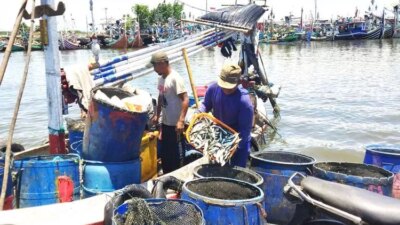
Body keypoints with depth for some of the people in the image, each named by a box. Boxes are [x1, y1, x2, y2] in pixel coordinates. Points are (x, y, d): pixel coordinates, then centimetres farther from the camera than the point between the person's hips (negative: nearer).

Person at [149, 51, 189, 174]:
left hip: (175, 124, -8)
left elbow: (185, 100, -21)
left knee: (176, 154, 3)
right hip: (165, 122, 8)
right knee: (164, 153, 18)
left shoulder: (175, 78, -18)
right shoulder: (161, 78, 7)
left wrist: (181, 121, -26)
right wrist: (157, 115, 18)